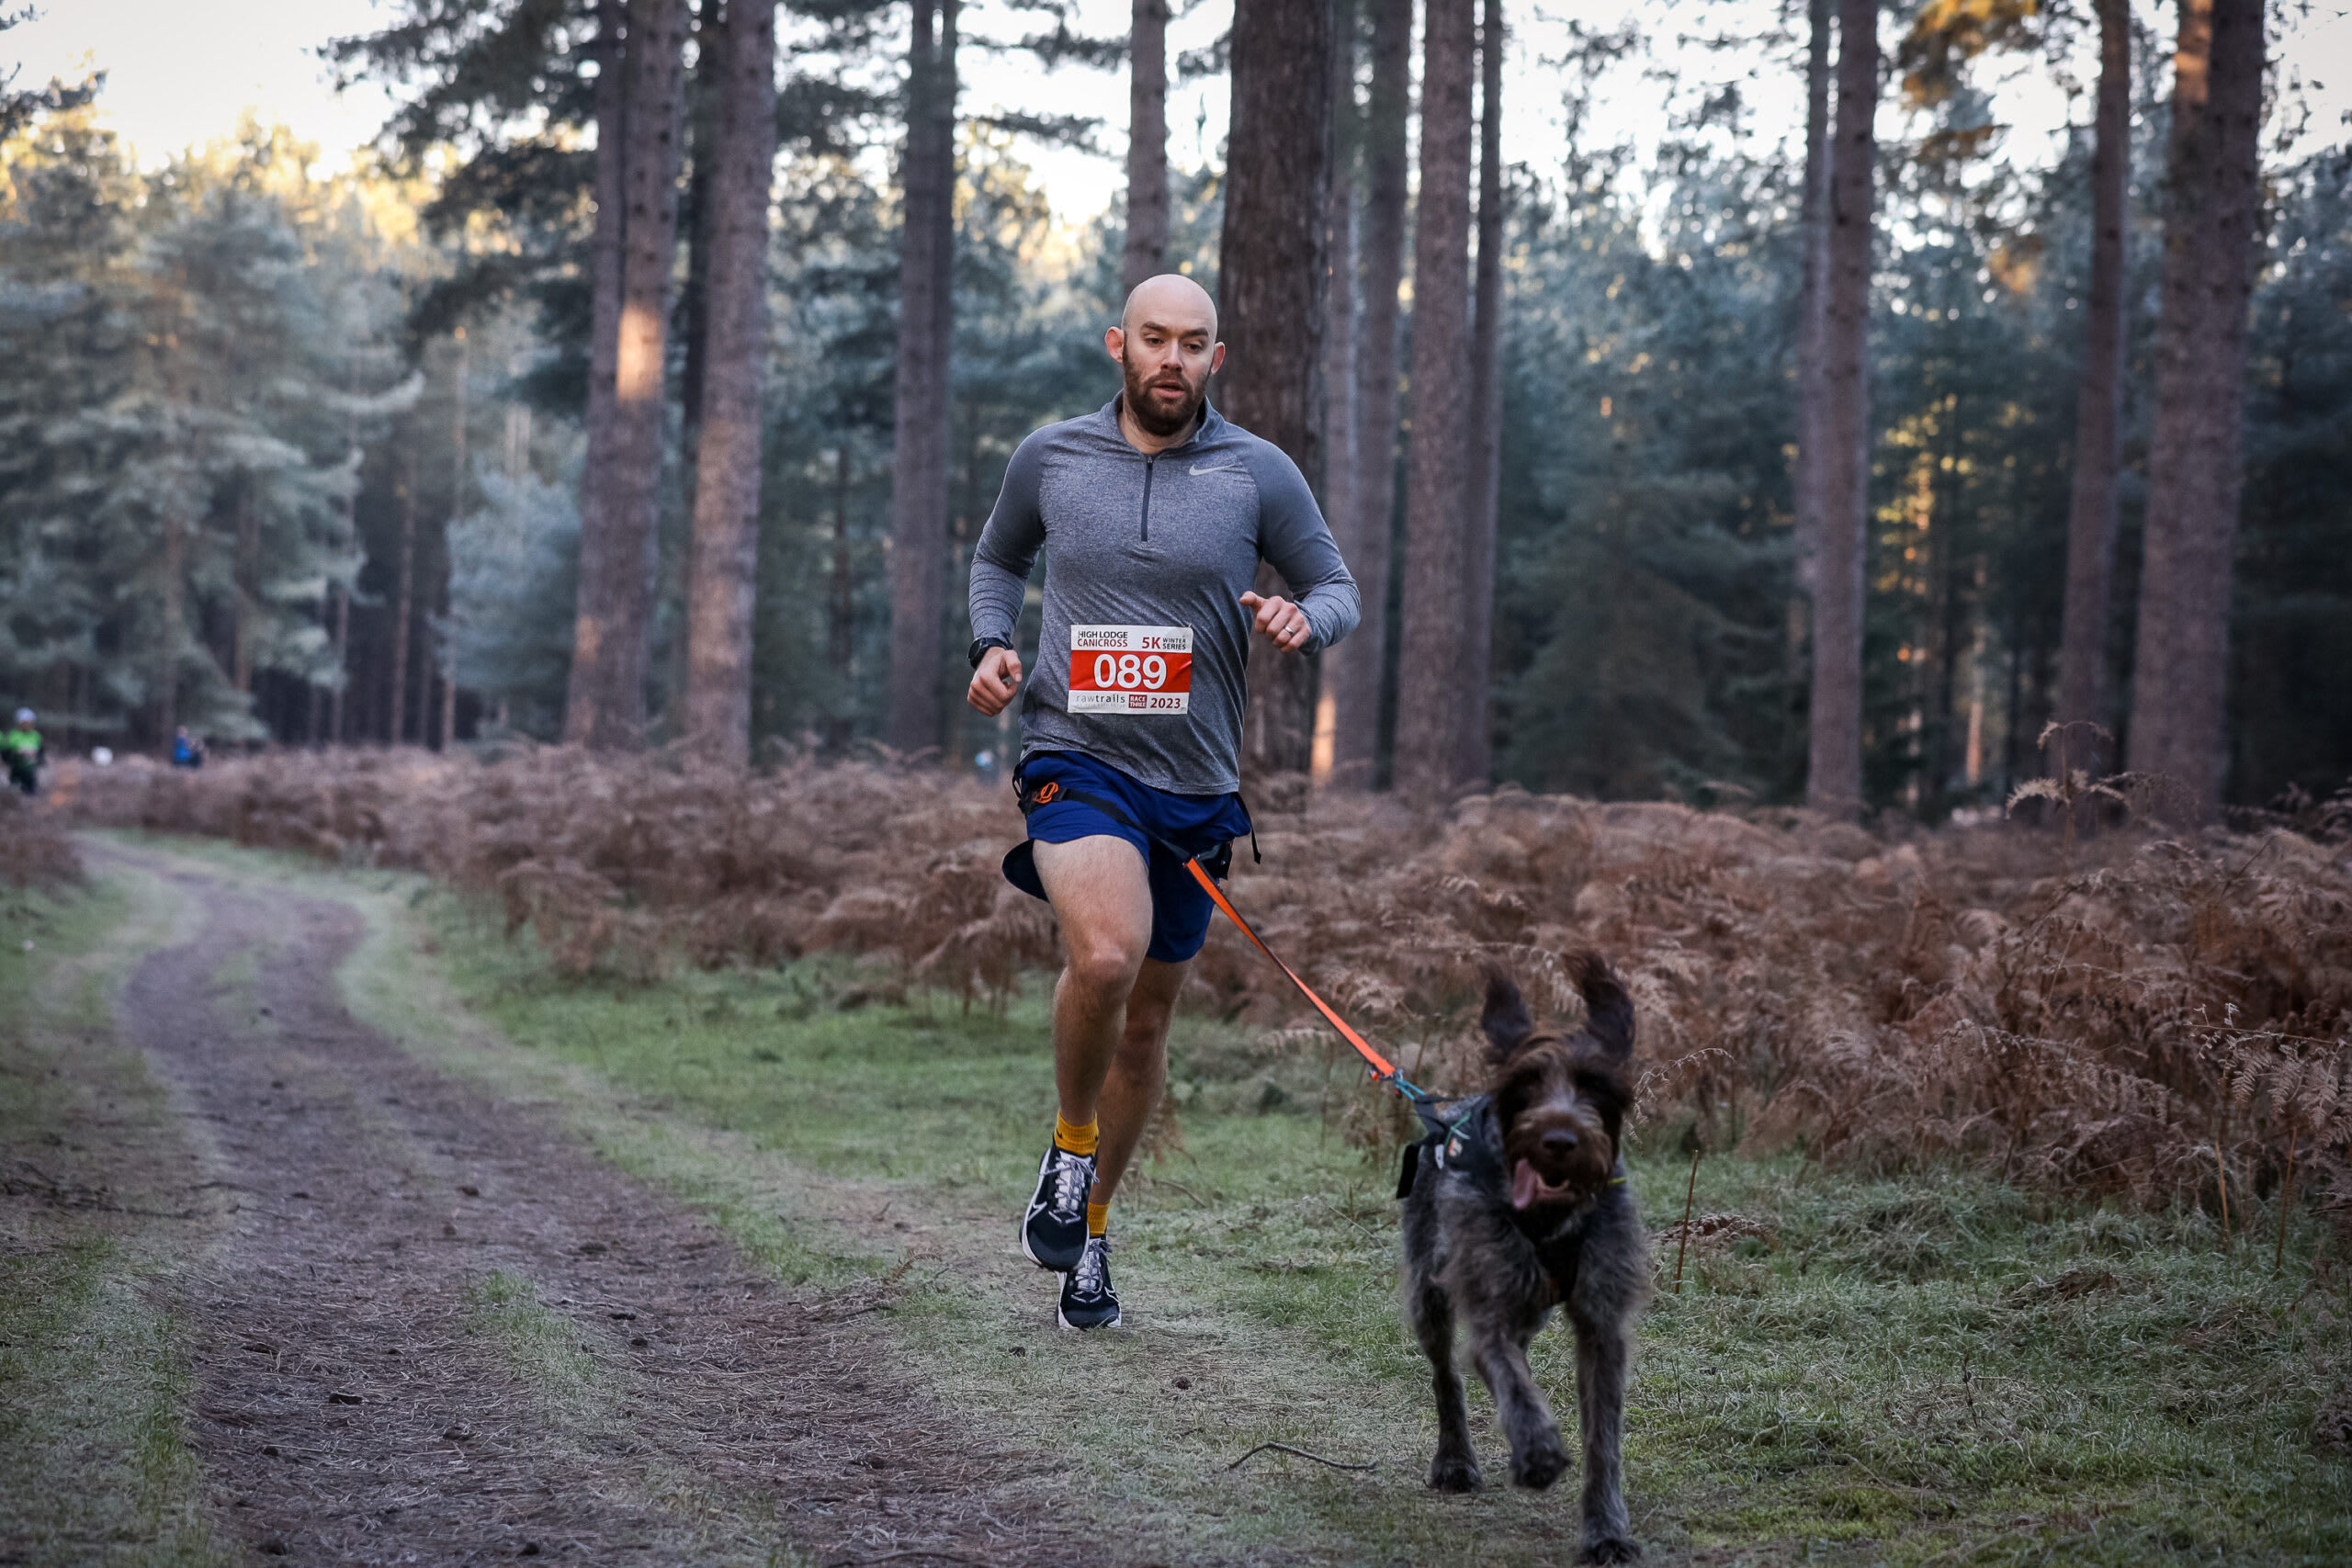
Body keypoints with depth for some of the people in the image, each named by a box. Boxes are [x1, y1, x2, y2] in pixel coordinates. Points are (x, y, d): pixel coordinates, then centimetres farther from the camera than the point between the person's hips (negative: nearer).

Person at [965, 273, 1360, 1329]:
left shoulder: (1257, 472, 1)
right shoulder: (1050, 457, 4)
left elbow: (1337, 586, 8)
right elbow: (998, 556, 22)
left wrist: (1304, 621, -15)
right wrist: (991, 643, 2)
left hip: (1196, 784, 2)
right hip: (1076, 760, -2)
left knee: (1145, 1023, 12)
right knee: (1107, 954, -30)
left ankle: (1089, 1226, 32)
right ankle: (1071, 1144, -3)